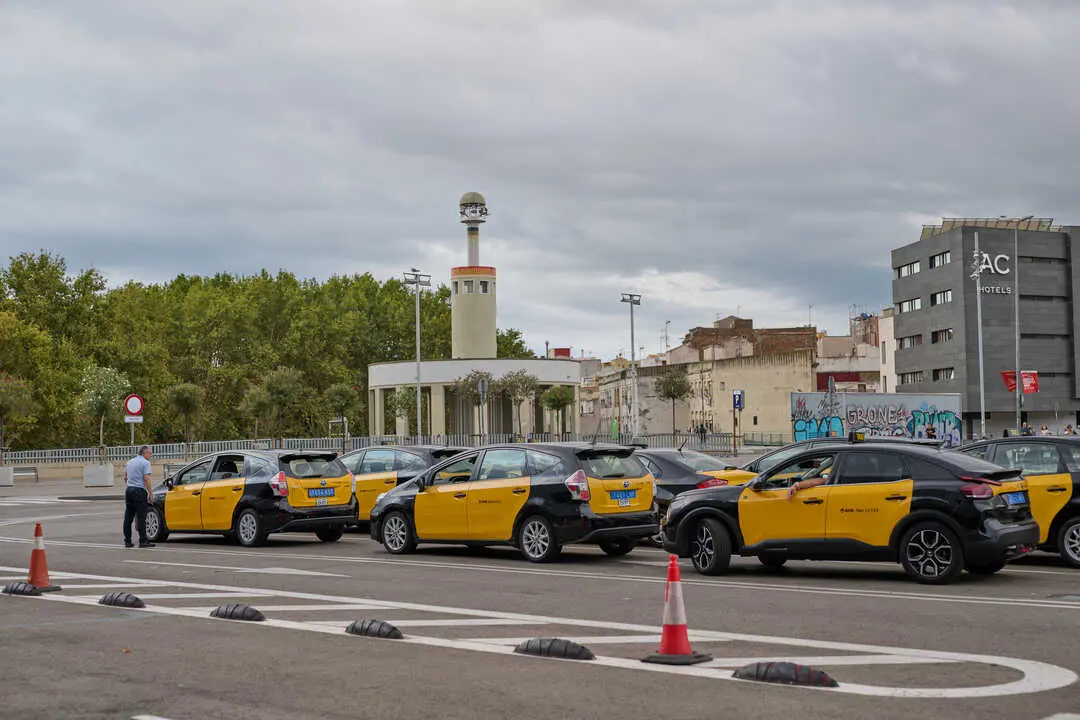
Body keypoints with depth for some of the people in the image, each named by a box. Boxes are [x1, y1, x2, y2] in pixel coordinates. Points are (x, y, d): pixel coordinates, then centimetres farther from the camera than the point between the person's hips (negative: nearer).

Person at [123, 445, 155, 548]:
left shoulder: (129, 462, 17)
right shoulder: (145, 463, -7)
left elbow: (125, 477, 23)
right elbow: (146, 479, -15)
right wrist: (150, 492, -10)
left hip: (128, 490, 8)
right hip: (139, 491, -8)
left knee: (128, 517, 7)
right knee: (141, 517, -6)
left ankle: (127, 541, 9)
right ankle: (143, 541, -6)